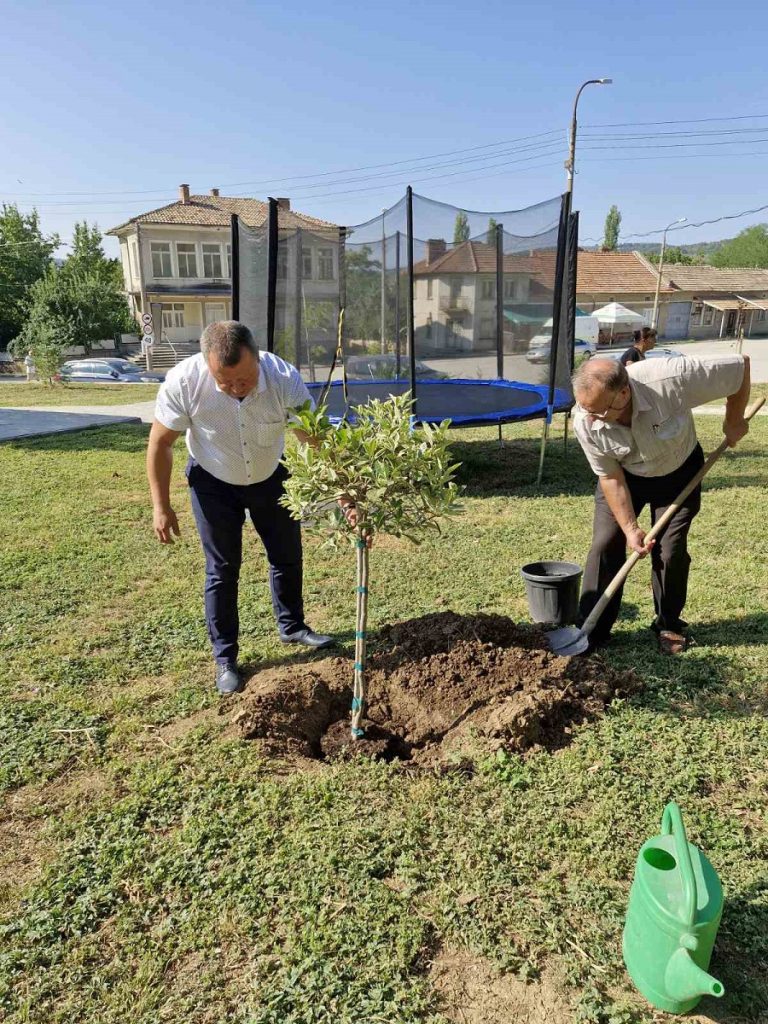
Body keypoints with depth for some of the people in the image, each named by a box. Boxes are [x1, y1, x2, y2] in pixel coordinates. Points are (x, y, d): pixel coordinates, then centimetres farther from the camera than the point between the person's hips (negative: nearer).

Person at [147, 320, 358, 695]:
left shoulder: (284, 378, -32)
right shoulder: (183, 382, -33)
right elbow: (160, 443, -18)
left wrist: (345, 498, -34)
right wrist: (161, 507, -15)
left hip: (270, 477, 2)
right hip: (213, 483, -2)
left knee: (287, 556, 13)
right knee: (222, 569, 2)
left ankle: (292, 627, 37)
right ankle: (225, 658, 17)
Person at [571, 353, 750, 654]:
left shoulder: (671, 379, -40)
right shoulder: (585, 422, -30)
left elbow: (740, 366, -23)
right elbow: (610, 478, -17)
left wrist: (733, 422, -10)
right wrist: (630, 527, -19)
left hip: (678, 473, -1)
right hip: (624, 475, 1)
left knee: (670, 551, -4)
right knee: (605, 545, -6)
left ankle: (669, 625, 19)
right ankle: (591, 629, 6)